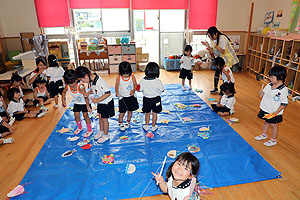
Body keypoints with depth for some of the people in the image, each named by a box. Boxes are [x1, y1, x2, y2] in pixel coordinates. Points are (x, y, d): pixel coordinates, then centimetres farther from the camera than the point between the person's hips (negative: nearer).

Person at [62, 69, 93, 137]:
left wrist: (88, 106, -41)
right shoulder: (67, 86, -17)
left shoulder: (80, 86, -34)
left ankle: (90, 130, 11)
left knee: (85, 115, -5)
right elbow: (64, 92, 5)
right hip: (77, 103, 6)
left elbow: (85, 96, -37)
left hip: (84, 103, -6)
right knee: (76, 115, 8)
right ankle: (80, 127, 35)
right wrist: (63, 100, -3)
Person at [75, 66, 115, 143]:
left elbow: (108, 93, -32)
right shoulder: (92, 80, -5)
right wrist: (89, 92, -6)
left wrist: (98, 100, -32)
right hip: (100, 103, 8)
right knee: (100, 117, 21)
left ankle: (106, 135, 25)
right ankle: (101, 131, 41)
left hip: (106, 103, -8)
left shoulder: (100, 82, -33)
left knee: (104, 119, 6)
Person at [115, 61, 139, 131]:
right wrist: (117, 92, -18)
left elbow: (135, 84, -2)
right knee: (122, 111, 0)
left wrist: (133, 90, -21)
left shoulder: (132, 77, -9)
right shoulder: (119, 78, -10)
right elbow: (117, 85, -1)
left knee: (130, 110, 13)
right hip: (122, 97, -1)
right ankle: (120, 123, 23)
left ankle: (128, 122, 36)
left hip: (131, 96, 2)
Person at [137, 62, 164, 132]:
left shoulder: (143, 81, -17)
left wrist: (138, 87, 11)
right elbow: (162, 90, -8)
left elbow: (140, 89, -8)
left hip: (146, 99, 2)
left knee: (148, 113, 20)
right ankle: (153, 126, 29)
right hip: (156, 100, -1)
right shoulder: (158, 81, -20)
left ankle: (146, 126, 31)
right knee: (154, 114, 15)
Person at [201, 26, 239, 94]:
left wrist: (216, 46, -37)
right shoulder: (212, 40, -3)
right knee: (217, 73, 7)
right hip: (219, 59, 7)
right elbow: (213, 51, -3)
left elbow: (223, 51, -26)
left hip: (227, 59, -7)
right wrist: (208, 46, -18)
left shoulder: (222, 38, -24)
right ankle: (215, 88, 22)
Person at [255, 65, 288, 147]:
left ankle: (273, 140, 29)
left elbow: (284, 103, -18)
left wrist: (277, 111, -23)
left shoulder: (284, 90, -22)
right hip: (265, 109, 6)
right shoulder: (269, 85, -3)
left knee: (273, 125, 10)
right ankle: (264, 135, 44)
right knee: (266, 122, 23)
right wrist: (262, 93, -10)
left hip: (274, 112, -6)